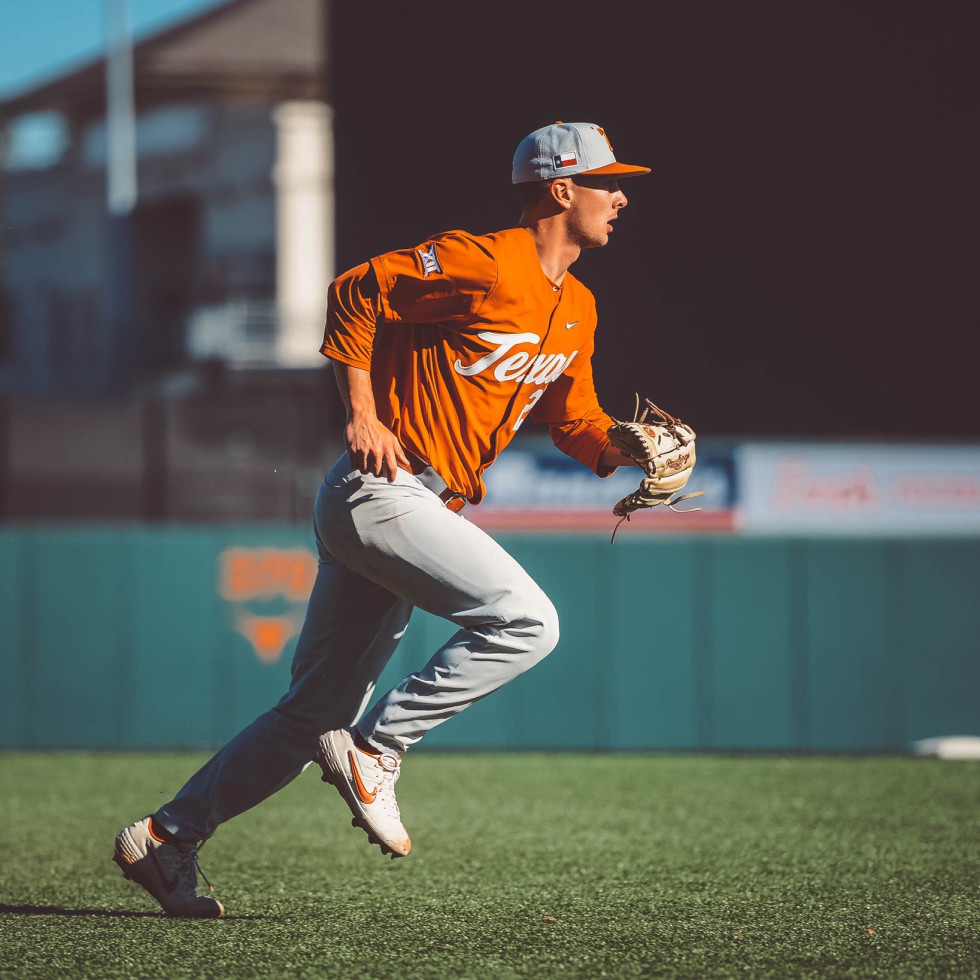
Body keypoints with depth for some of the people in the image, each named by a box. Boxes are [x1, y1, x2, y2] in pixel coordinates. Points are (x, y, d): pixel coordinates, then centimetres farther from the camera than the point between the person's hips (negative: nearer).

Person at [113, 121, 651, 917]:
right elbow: (355, 292, -10)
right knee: (527, 621, -20)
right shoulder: (481, 262, -11)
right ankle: (376, 749, -12)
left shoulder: (577, 310, 16)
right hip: (380, 489, -9)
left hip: (423, 509, 9)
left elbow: (573, 420, 20)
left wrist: (630, 453, -1)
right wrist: (363, 415, -15)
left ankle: (166, 839, 13)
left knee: (317, 715, 9)